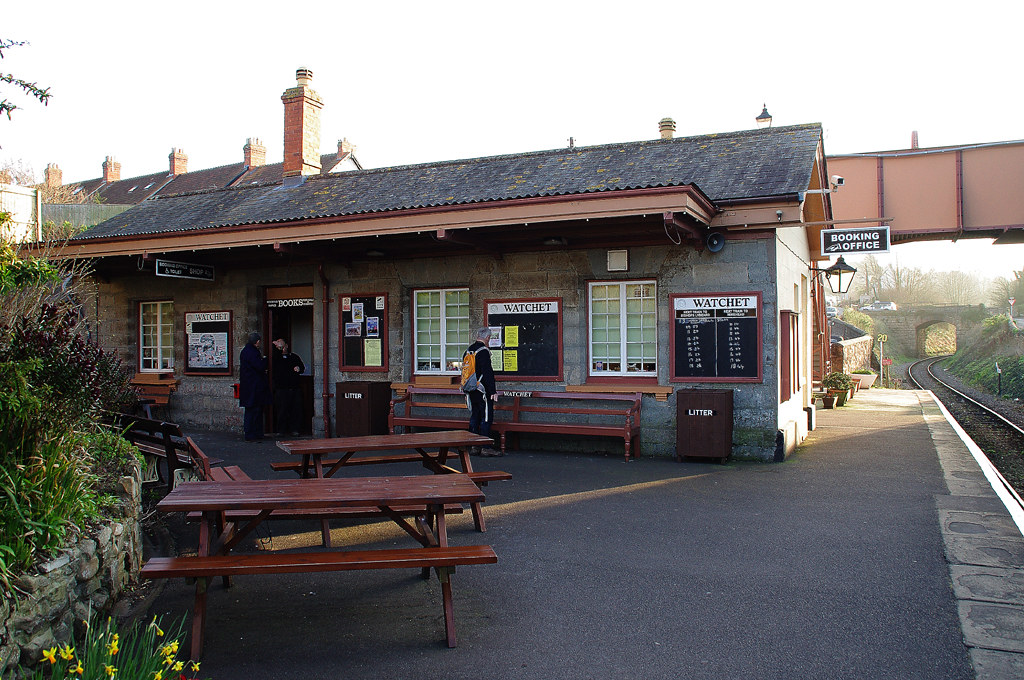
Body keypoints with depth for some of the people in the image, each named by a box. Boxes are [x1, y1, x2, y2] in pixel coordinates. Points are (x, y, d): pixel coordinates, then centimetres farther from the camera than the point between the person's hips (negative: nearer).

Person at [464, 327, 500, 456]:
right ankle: (485, 447, -3)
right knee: (486, 418, -4)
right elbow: (488, 373, -19)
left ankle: (473, 447, 14)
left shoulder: (468, 351, 13)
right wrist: (493, 392, -17)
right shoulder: (483, 351, -14)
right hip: (483, 391, -8)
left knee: (474, 418, 12)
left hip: (471, 391, 8)